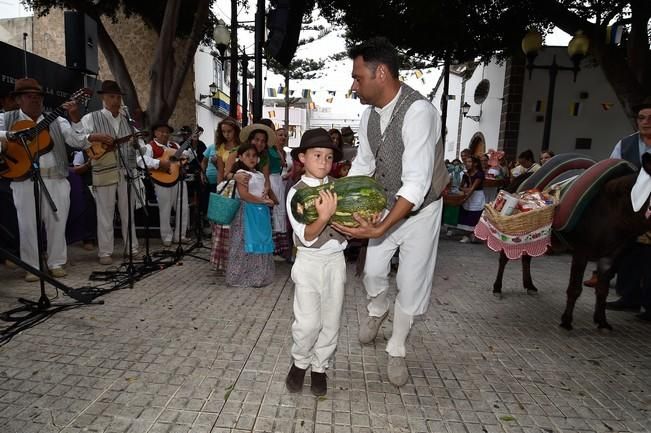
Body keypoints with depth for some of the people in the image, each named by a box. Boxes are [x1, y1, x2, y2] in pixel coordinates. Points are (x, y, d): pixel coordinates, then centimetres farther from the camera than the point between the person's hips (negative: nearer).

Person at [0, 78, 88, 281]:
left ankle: (56, 263, 17)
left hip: (56, 179, 1)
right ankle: (31, 266, 15)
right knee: (27, 224, 3)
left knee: (57, 222, 4)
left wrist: (76, 119, -12)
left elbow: (79, 143, 1)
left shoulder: (56, 121, 11)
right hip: (24, 179, -1)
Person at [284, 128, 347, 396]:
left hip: (336, 261, 3)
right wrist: (324, 217, -35)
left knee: (331, 321, 11)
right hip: (309, 263, -3)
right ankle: (299, 363, 29)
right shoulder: (296, 193, -9)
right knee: (308, 322, 0)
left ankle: (319, 368, 32)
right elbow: (307, 237, -17)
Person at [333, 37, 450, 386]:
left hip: (420, 209, -5)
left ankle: (396, 350, 28)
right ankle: (377, 310, 44)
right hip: (386, 206, 5)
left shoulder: (419, 111, -30)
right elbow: (362, 166, 3)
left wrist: (382, 228, -44)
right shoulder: (369, 115, -7)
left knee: (411, 282, 5)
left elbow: (417, 183, -36)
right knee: (373, 270, 8)